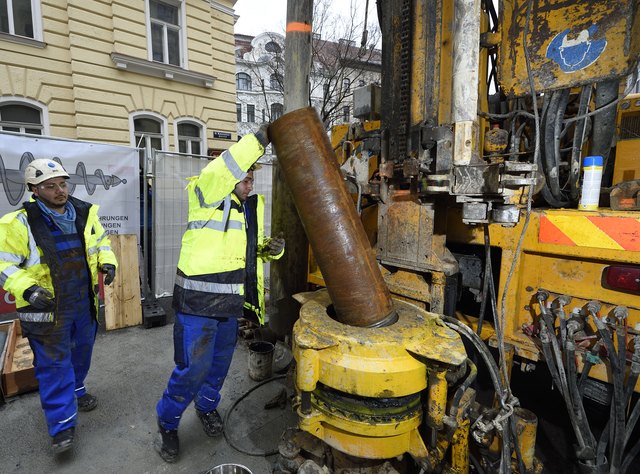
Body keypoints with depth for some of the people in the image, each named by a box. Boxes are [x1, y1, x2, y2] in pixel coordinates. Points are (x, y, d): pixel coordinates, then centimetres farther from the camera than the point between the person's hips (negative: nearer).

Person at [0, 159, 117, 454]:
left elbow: (100, 241, 13)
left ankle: (75, 391, 48)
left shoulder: (85, 213, -2)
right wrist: (27, 288, -24)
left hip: (84, 303, 5)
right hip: (46, 308, -4)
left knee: (81, 353, 22)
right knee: (54, 364, 4)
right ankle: (62, 425, 17)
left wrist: (107, 262, -4)